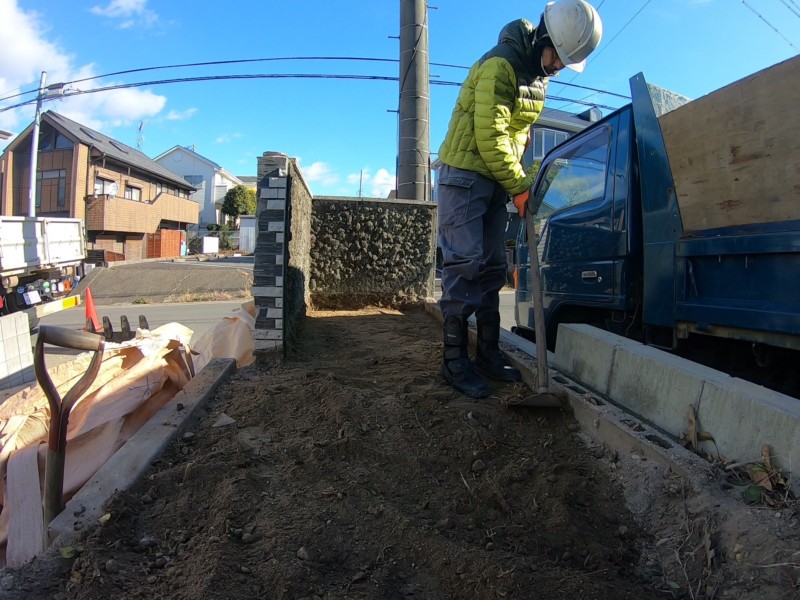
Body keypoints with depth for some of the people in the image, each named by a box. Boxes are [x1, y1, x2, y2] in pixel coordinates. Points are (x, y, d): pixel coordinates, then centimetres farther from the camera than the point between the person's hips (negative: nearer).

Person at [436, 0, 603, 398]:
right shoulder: (499, 66, -16)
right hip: (464, 174, -8)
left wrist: (517, 180, 10)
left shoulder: (538, 73, 13)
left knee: (491, 268, 5)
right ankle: (454, 361, -8)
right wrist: (518, 186, -15)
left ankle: (488, 354, 11)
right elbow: (490, 136, -20)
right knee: (464, 264, -13)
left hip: (496, 179, 9)